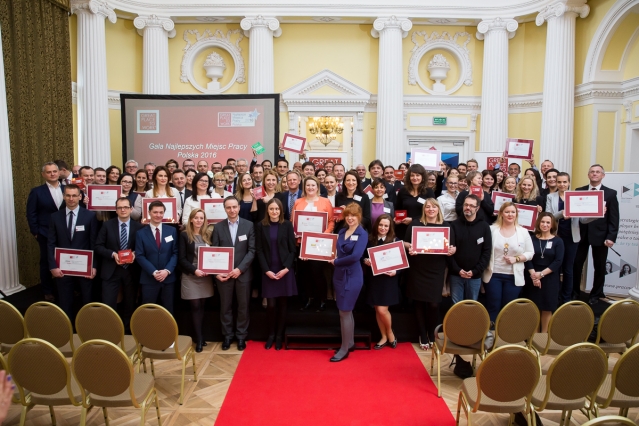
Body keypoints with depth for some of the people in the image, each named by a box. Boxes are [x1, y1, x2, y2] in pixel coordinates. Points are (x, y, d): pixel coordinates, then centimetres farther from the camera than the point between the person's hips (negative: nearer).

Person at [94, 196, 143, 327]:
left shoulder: (138, 227, 0)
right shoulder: (107, 225, 1)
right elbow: (98, 246, 0)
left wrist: (135, 254, -16)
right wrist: (112, 254, -15)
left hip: (131, 271, 1)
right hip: (111, 271, 0)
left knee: (130, 305, 12)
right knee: (108, 305, -2)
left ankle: (127, 330, 29)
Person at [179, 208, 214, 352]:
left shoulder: (208, 235, 7)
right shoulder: (184, 235, -3)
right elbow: (181, 258, -7)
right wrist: (194, 270, -17)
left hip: (206, 276, 3)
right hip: (190, 276, -3)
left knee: (202, 306, 8)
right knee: (195, 307, -1)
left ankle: (198, 336, 18)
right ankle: (199, 339, 6)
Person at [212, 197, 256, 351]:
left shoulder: (249, 225, -2)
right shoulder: (218, 227, 2)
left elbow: (252, 250, -5)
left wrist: (240, 269, -14)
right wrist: (216, 272, -10)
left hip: (243, 273, -1)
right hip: (223, 273, 1)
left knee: (243, 306, 8)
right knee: (225, 306, 10)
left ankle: (241, 336, 22)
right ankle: (227, 335, 24)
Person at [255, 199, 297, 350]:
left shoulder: (287, 225, 1)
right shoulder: (260, 226, 2)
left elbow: (293, 249, 0)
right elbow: (259, 250, 0)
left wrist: (286, 268, -11)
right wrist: (266, 270, -9)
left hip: (285, 270, 0)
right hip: (268, 271, 0)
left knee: (282, 304, 5)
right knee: (271, 305, -1)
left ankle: (279, 336, 18)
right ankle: (271, 335, 18)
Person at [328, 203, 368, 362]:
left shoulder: (362, 234, -11)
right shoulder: (341, 232, 10)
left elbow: (355, 256, -22)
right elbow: (338, 251, 12)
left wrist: (335, 262, -12)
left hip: (352, 276, -7)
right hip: (339, 275, 7)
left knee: (344, 312, -2)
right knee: (347, 311, 15)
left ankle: (344, 349, 9)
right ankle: (350, 343, 29)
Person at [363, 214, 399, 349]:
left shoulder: (395, 241, -4)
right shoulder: (370, 239, 1)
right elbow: (363, 256, 8)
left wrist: (395, 271, -19)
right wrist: (366, 261, -13)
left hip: (388, 279, -3)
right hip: (373, 278, 3)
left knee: (382, 310, -7)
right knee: (377, 310, 9)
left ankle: (390, 334, 20)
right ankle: (384, 337, 26)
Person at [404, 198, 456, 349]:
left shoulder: (446, 226, 6)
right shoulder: (415, 224, 3)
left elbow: (453, 247, 8)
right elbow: (405, 243, 5)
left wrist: (452, 250, -14)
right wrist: (409, 247, -16)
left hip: (436, 271, 0)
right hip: (417, 270, 0)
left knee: (434, 304, -2)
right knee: (420, 303, 6)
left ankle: (432, 335, 21)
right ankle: (423, 336, 20)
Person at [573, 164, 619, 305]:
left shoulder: (610, 193, 0)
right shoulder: (579, 191, 5)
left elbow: (614, 218, -3)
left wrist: (611, 237, -11)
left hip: (600, 235, -1)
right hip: (582, 234, 1)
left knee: (599, 267, 9)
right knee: (576, 264, 6)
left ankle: (596, 295, 24)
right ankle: (574, 292, 21)